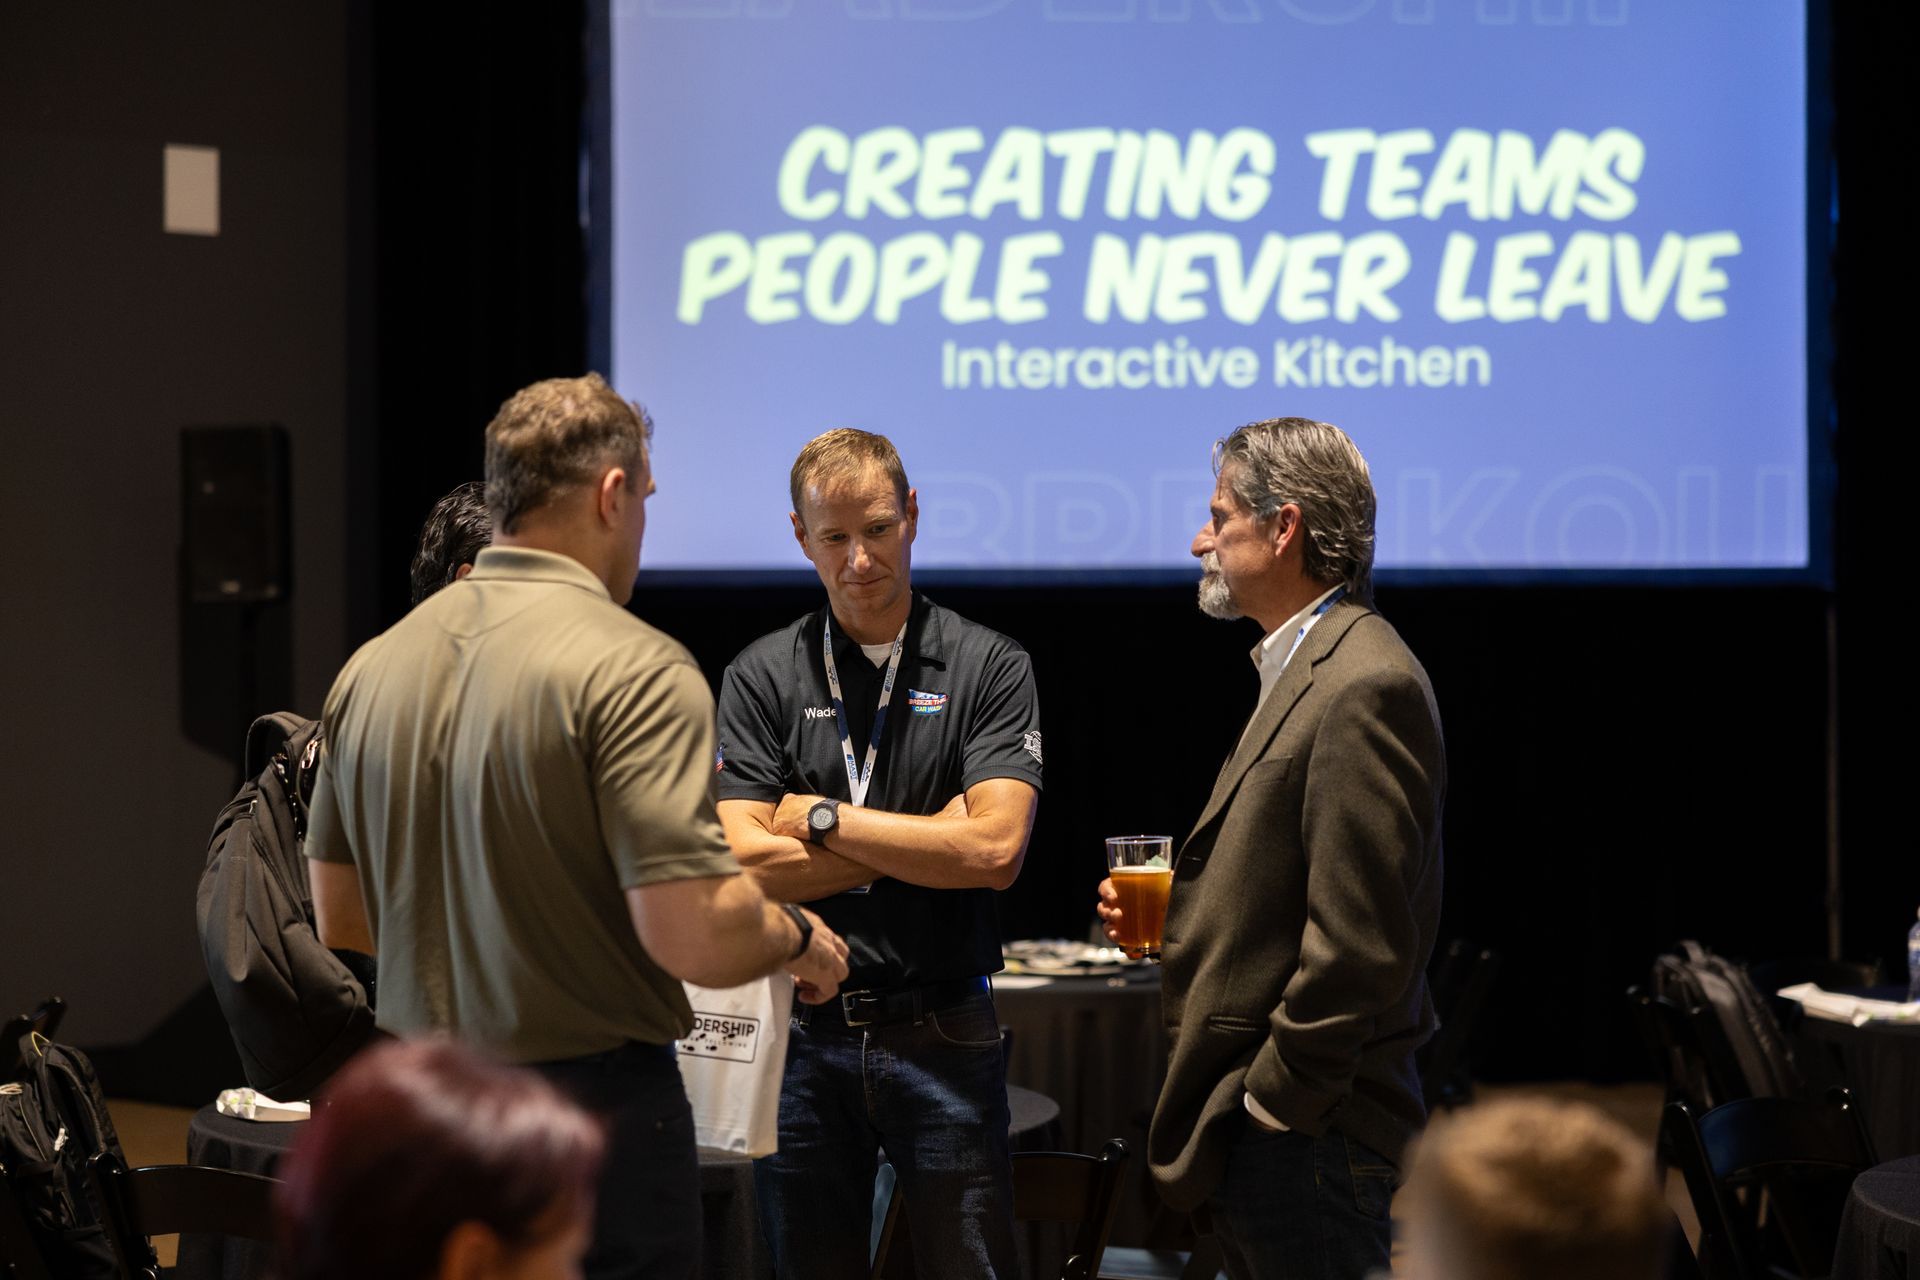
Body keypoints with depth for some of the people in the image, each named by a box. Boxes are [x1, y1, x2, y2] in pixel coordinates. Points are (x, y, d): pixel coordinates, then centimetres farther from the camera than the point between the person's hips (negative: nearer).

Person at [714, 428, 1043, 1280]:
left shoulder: (989, 668, 0)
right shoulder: (761, 679, 4)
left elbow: (994, 852, -12)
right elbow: (747, 866, -8)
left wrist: (823, 820, -7)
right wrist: (930, 839, -8)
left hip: (941, 1037, -1)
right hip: (803, 1031, 1)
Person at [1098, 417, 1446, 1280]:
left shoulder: (1364, 688, -18)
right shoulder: (1304, 668, 17)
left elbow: (1360, 941, -23)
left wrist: (1273, 1102, -18)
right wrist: (1176, 912, 9)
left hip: (1307, 1135, -10)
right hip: (1266, 1121, 10)